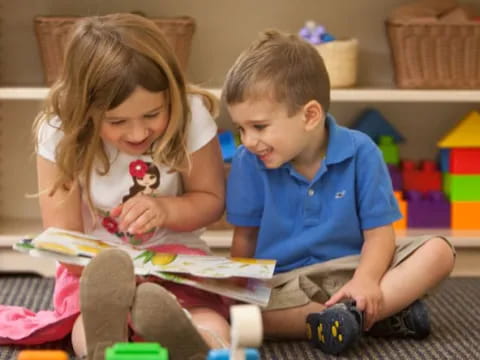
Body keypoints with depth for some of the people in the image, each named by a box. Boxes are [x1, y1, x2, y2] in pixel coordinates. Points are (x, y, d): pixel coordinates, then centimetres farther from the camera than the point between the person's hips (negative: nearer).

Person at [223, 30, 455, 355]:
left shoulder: (360, 152, -8)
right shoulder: (249, 162, -5)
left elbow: (378, 232, -7)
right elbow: (245, 237, 3)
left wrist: (365, 280, -26)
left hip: (351, 270, 0)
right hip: (281, 283, 0)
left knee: (439, 251, -19)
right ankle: (385, 315, -31)